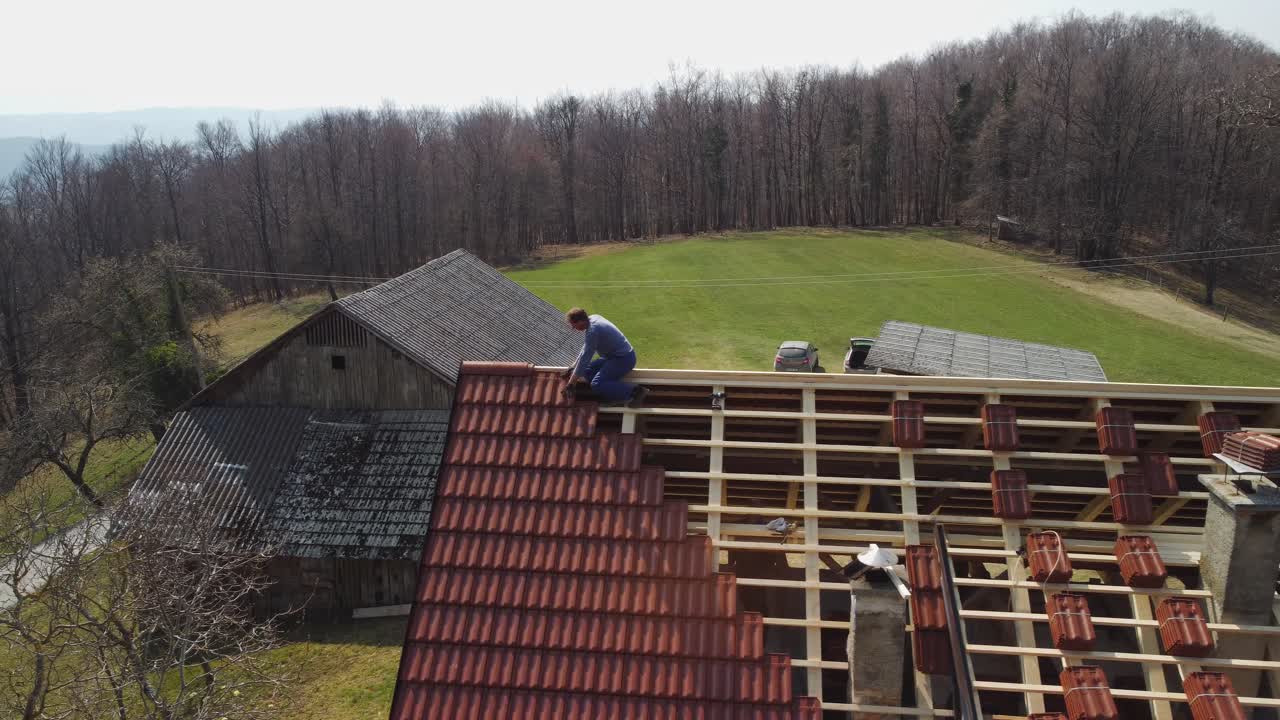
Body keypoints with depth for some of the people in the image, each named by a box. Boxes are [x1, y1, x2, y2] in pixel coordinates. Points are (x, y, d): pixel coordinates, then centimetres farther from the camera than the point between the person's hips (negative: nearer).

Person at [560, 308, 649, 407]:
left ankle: (635, 391, -21)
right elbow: (585, 350, 17)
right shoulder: (593, 318, 5)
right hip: (615, 355, 10)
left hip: (624, 359, -10)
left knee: (597, 385, -21)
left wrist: (570, 384, -14)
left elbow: (584, 359, -21)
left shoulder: (593, 331, -24)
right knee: (587, 371, 5)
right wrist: (572, 368, 19)